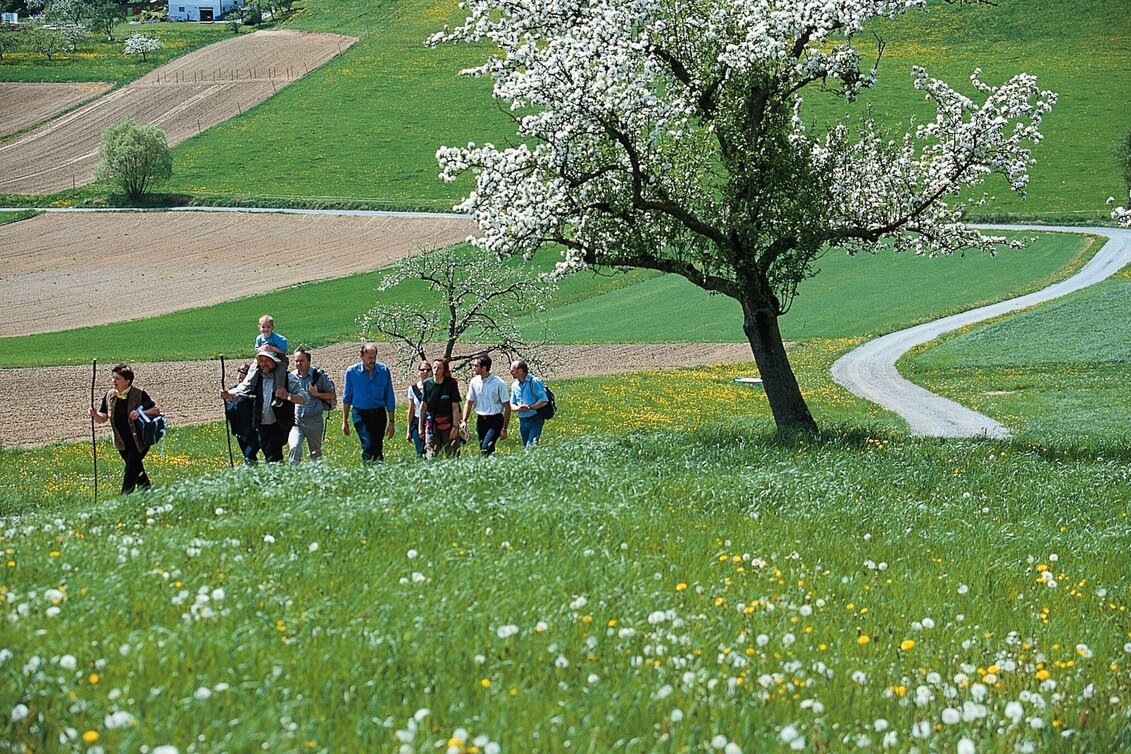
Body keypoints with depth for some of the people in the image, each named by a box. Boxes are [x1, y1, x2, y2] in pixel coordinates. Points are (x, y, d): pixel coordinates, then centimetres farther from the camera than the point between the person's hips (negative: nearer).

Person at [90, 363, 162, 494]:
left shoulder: (139, 394, -15)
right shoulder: (110, 395, -1)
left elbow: (157, 410, -10)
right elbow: (102, 418, 3)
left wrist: (140, 413, -26)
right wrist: (95, 415, -20)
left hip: (139, 440, -5)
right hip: (122, 443, 5)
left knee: (131, 471, -9)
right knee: (137, 470, 18)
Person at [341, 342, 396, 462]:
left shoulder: (384, 370, -1)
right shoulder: (352, 371, -3)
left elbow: (389, 398, 4)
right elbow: (347, 398, 6)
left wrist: (391, 421, 2)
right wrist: (345, 421, 6)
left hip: (379, 414, 2)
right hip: (360, 414, -2)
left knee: (378, 448, 3)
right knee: (368, 445, -19)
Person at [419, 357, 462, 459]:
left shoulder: (451, 384, -8)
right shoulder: (427, 383, 1)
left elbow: (455, 407, -7)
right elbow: (423, 405, 8)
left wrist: (455, 426, -12)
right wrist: (421, 426, 9)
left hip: (448, 423, -3)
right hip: (431, 423, 3)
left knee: (451, 454, -1)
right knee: (431, 454, -3)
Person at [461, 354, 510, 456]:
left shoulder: (499, 383, -11)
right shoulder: (474, 382, 4)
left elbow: (507, 407, -7)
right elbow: (469, 402, 12)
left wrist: (504, 429, -10)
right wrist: (464, 420, -2)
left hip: (495, 421, -5)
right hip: (480, 420, 5)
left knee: (486, 448, -21)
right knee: (482, 448, 6)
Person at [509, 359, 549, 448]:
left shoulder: (534, 381, -10)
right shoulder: (515, 385, 9)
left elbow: (544, 400, -14)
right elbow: (511, 405, 11)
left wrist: (530, 408, -23)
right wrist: (518, 408, -12)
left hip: (535, 420, -7)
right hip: (523, 421, 7)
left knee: (531, 447, -17)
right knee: (525, 447, 9)